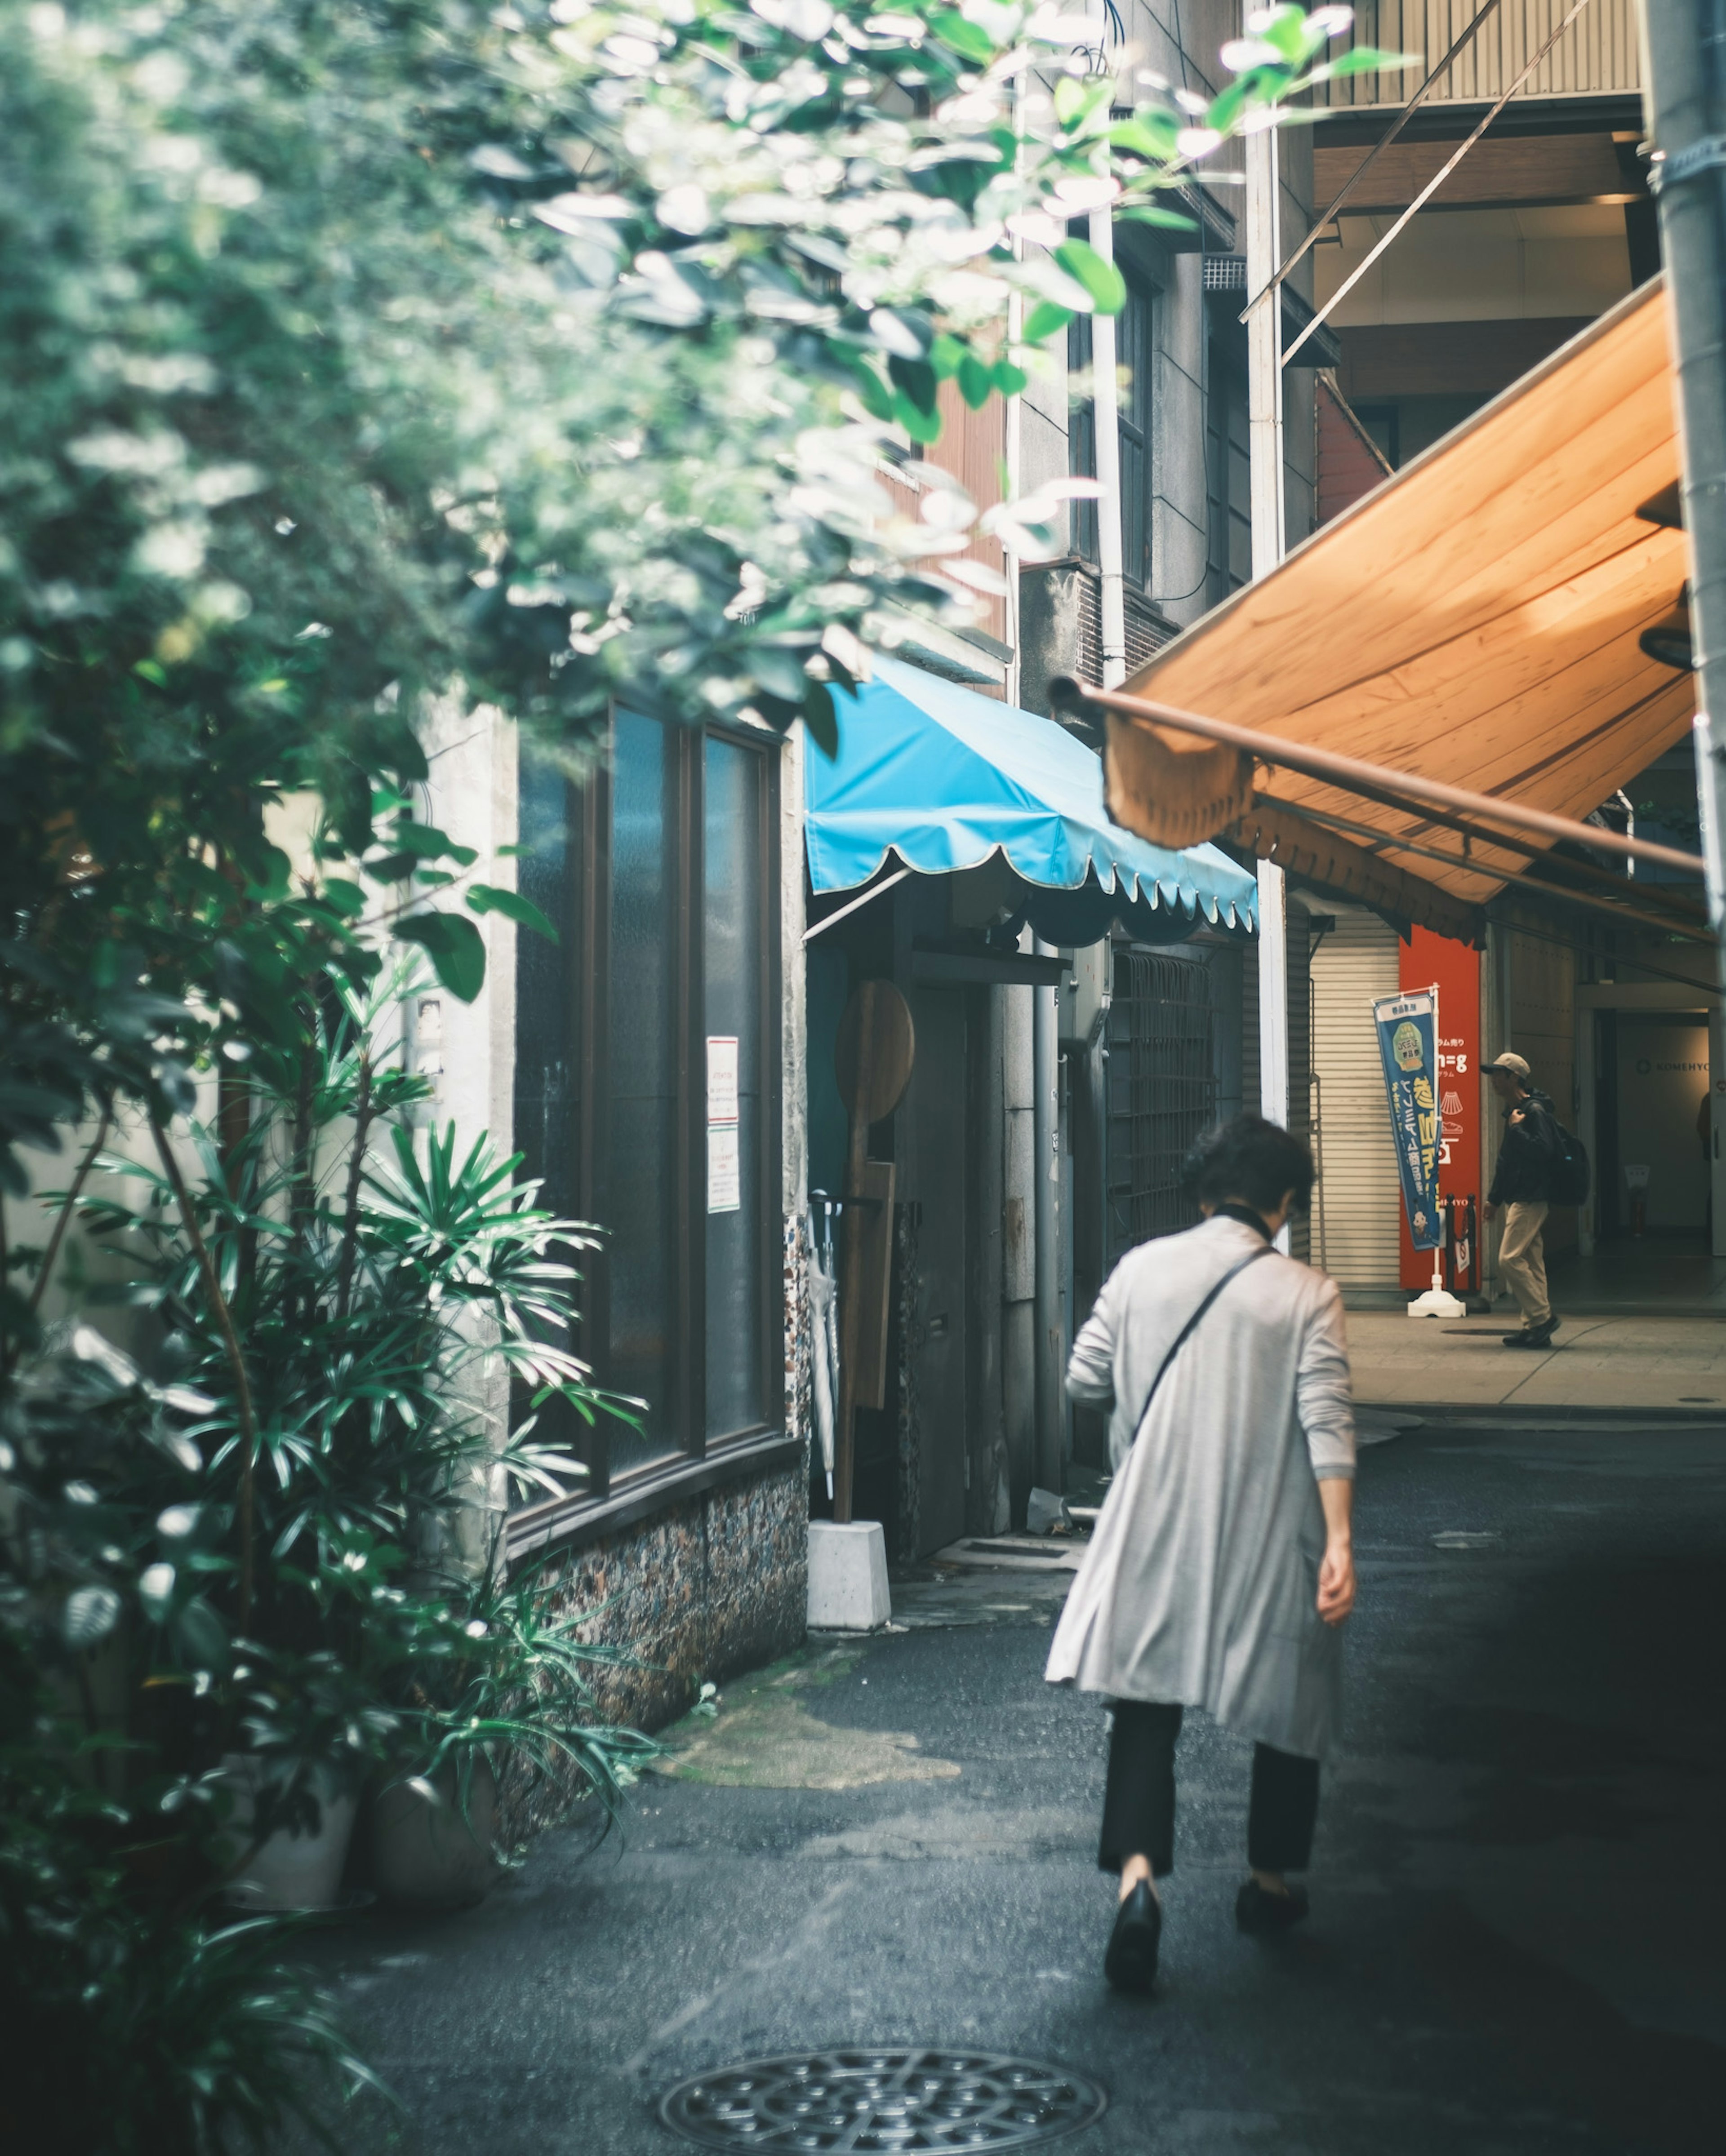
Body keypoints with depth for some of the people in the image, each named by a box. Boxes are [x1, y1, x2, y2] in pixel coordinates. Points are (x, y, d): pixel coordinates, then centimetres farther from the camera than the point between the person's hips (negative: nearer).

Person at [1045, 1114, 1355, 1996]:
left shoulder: (1140, 1269, 2)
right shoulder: (1306, 1294, -5)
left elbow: (1085, 1380, 7)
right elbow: (1327, 1423, -13)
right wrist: (1339, 1542, -15)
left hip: (1156, 1530, 1)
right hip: (1268, 1537, -1)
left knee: (1146, 1709, 2)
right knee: (1288, 1706, 17)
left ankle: (1137, 1876, -18)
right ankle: (1270, 1882, 29)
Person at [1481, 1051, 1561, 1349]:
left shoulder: (1534, 1111, -13)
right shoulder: (1512, 1112, 18)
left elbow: (1544, 1151, -27)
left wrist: (1517, 1129, -18)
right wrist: (1494, 1198, 27)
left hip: (1531, 1199, -10)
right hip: (1515, 1199, 10)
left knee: (1510, 1259, -15)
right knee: (1531, 1263, 9)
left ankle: (1542, 1316, -8)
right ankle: (1535, 1326, 10)